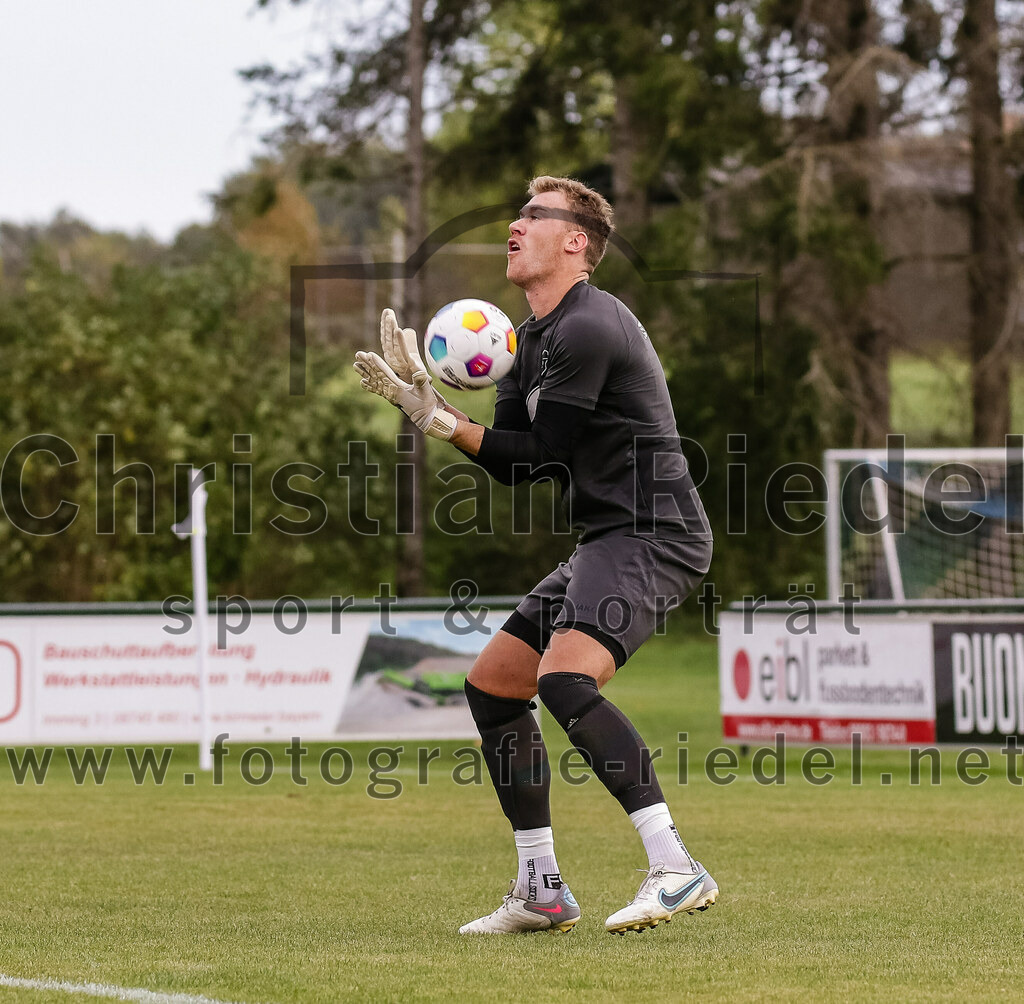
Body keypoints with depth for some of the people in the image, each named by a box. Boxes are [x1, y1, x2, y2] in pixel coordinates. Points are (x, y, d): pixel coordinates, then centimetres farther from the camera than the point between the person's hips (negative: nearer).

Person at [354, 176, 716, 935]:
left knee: (564, 679, -29)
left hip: (651, 535, -11)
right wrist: (425, 395, 4)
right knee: (492, 686, 12)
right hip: (606, 542, 11)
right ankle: (541, 891, 17)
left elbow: (539, 457, -16)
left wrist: (445, 424, -9)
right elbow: (513, 460, 11)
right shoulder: (537, 337, 18)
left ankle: (676, 870, -31)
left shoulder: (586, 329, -15)